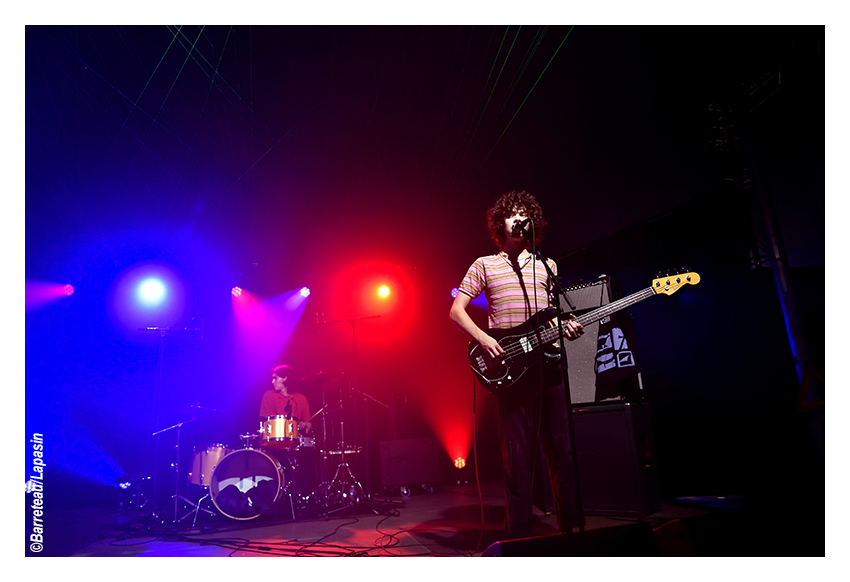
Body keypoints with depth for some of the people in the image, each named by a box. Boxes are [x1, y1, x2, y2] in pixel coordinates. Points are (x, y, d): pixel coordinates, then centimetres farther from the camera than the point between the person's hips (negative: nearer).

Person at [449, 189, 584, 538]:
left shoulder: (547, 266, 18)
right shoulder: (485, 265, 8)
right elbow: (456, 310, 4)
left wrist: (567, 327, 1)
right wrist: (483, 338, -11)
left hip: (548, 363, 3)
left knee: (561, 449, 7)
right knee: (518, 454, 1)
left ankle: (571, 526, 21)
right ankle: (520, 535, 13)